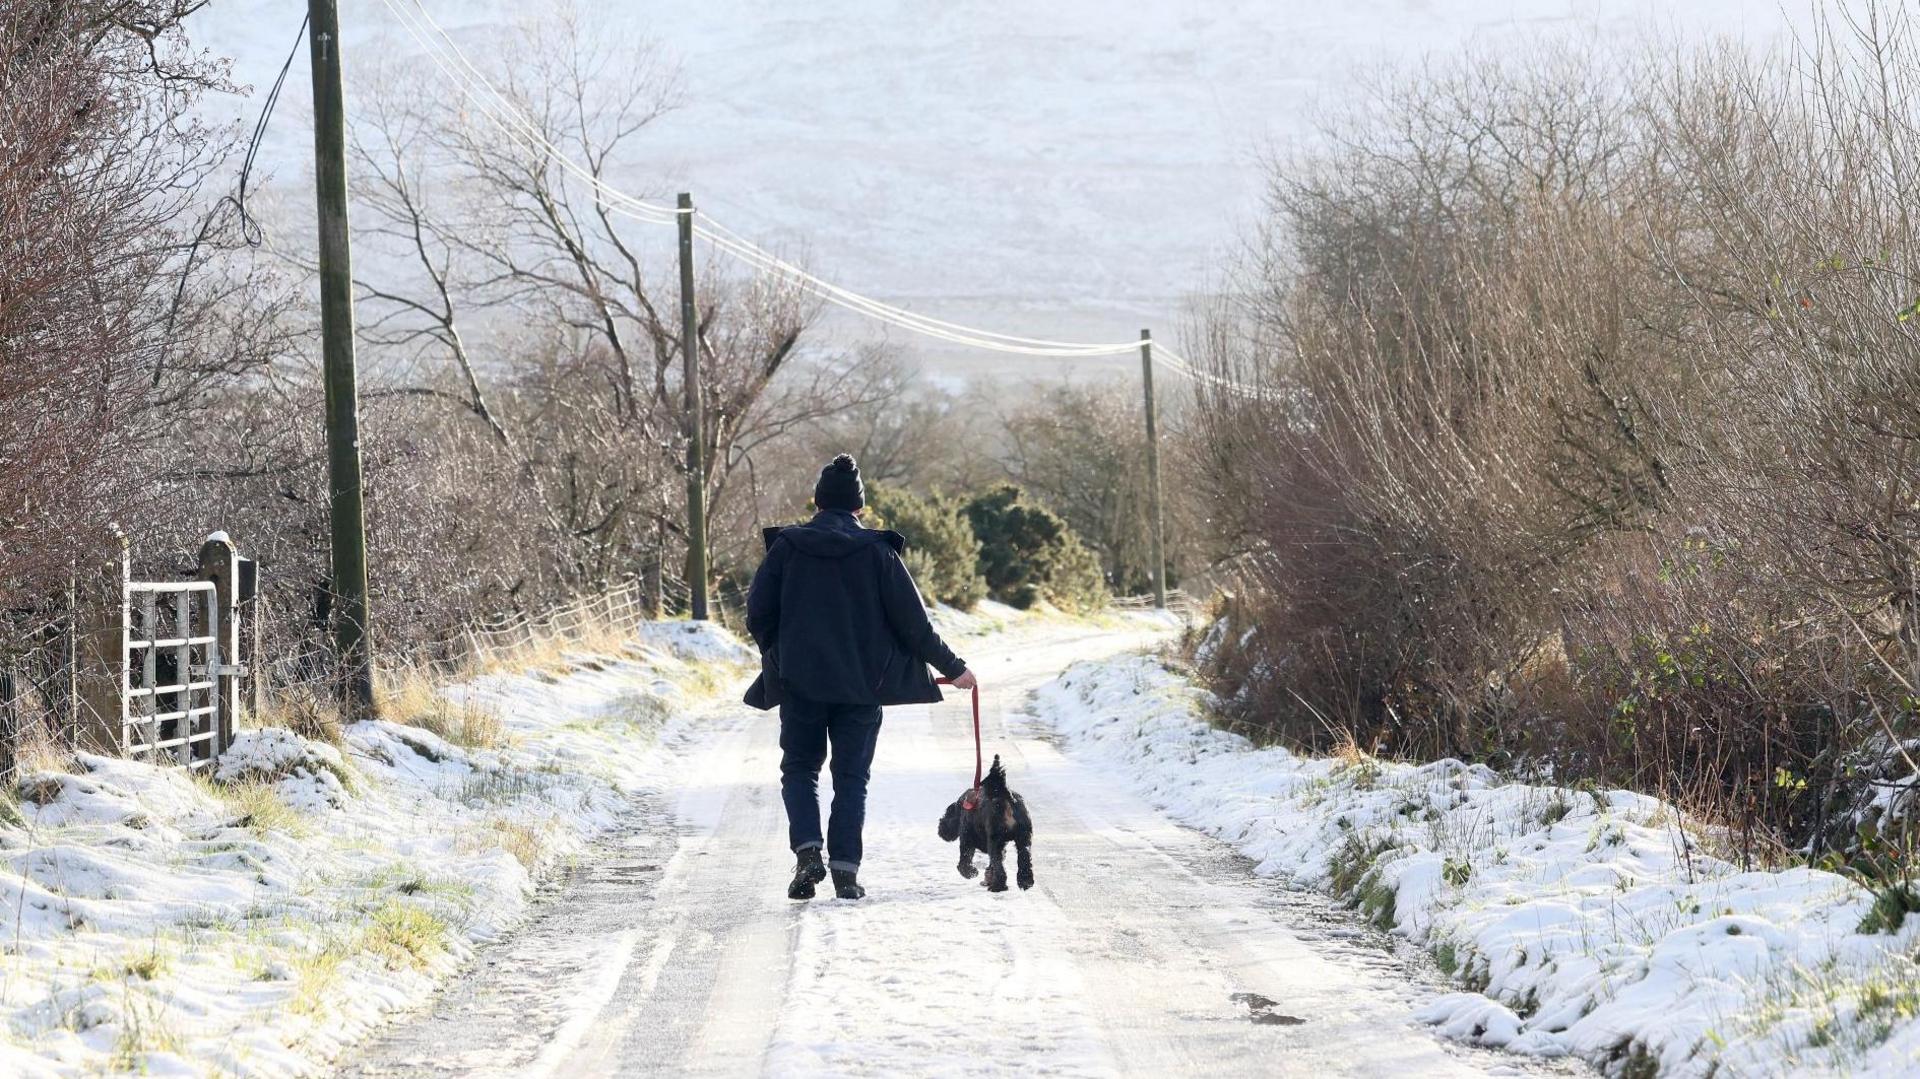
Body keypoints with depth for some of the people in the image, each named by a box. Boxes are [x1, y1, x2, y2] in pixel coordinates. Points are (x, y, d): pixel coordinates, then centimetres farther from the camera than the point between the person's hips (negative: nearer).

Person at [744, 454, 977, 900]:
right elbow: (913, 622, -3)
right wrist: (953, 668, 8)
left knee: (799, 768, 14)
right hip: (861, 685, 0)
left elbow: (758, 615, -1)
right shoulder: (877, 552, -3)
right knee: (851, 776, 9)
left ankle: (807, 851, -7)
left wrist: (779, 655, 19)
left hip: (800, 681, 0)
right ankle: (845, 868, 0)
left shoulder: (786, 547, -2)